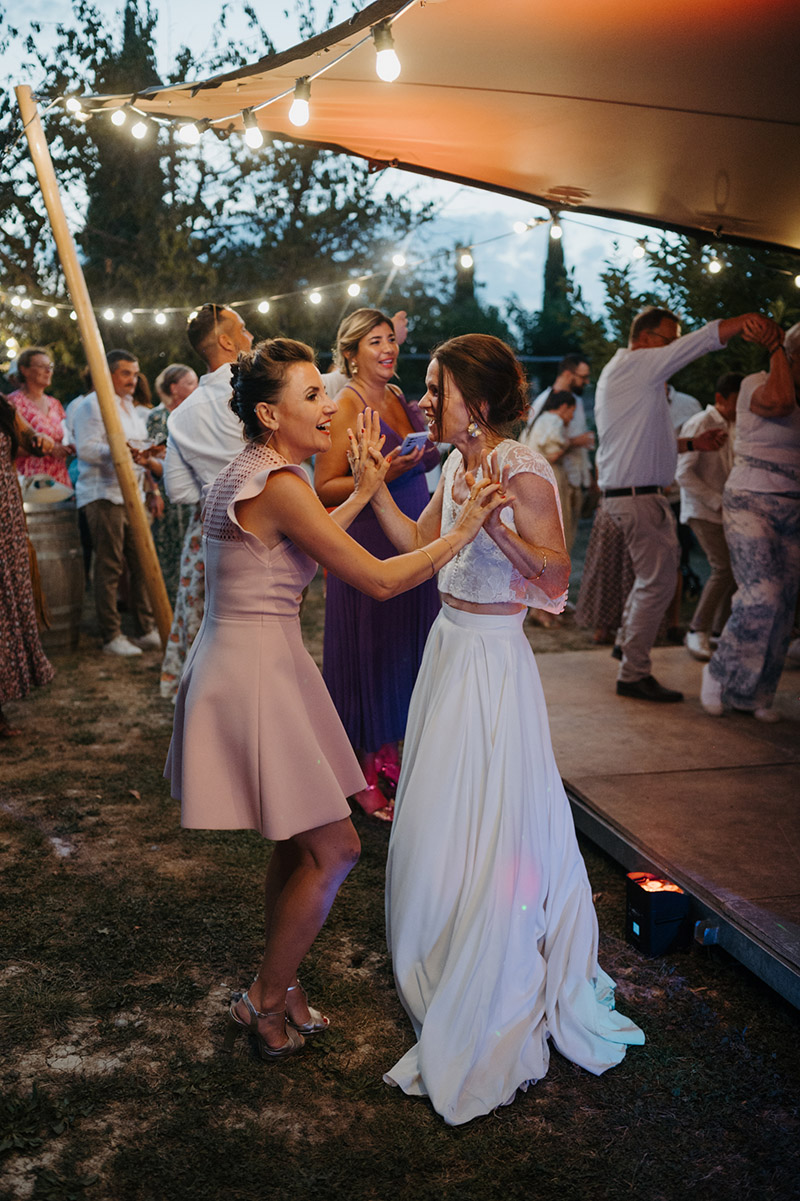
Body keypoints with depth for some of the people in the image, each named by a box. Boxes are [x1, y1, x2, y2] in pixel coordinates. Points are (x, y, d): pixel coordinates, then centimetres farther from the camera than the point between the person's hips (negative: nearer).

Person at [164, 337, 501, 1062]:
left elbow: (307, 544, 26)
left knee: (299, 845, 17)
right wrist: (465, 530, -10)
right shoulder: (279, 484, -20)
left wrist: (365, 490, 23)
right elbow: (381, 580, -20)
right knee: (334, 849, 0)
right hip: (255, 670, -10)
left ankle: (279, 990, 32)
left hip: (258, 665, 10)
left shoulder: (250, 471, 11)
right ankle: (265, 1000, 17)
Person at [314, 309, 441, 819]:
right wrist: (381, 475, -24)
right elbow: (326, 488, -13)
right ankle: (367, 774, 12)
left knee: (406, 647, 11)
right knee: (371, 649, -1)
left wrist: (432, 443, 6)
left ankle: (389, 757, 25)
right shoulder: (348, 404, -8)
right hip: (370, 542, -7)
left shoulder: (400, 399, 13)